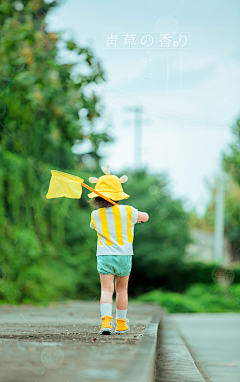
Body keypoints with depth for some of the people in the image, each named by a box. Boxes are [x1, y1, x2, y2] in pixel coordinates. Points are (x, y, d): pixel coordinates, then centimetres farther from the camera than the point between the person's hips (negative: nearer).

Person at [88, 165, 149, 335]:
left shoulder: (95, 215, 1)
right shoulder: (127, 211, -3)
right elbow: (145, 217, 14)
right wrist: (138, 217, 36)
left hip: (104, 255, 0)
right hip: (124, 255, 0)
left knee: (106, 289, -6)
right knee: (122, 289, 14)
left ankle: (106, 320, -27)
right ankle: (121, 324, 24)